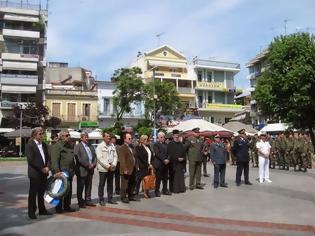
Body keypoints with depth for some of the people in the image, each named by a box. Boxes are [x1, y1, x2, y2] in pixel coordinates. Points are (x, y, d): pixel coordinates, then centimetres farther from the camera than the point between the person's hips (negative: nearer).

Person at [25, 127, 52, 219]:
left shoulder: (43, 145, 13)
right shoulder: (29, 145, -8)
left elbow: (47, 157, 14)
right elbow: (30, 160, -15)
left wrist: (47, 167, -2)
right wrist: (41, 168, -15)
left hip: (44, 173, 6)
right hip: (34, 173, -6)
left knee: (42, 192, 13)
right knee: (33, 193, 2)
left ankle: (42, 210, 23)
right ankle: (31, 212, 12)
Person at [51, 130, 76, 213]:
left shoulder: (70, 145, 17)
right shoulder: (57, 146, -9)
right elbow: (54, 160, -17)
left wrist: (73, 170, 16)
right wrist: (57, 171, -25)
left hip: (69, 172, 8)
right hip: (61, 172, -8)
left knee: (69, 190, 13)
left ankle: (67, 206, 24)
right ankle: (59, 207, 9)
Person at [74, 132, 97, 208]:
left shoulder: (91, 146, 16)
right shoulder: (78, 146, -6)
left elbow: (94, 156, 15)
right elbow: (78, 158, -16)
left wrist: (93, 164, -3)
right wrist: (87, 165, -16)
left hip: (90, 170, 6)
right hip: (82, 170, -6)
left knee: (89, 186, 12)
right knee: (80, 187, 3)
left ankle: (88, 200, 22)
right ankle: (81, 202, 13)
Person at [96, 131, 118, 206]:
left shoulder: (112, 146, 11)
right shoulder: (100, 146, -6)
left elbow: (115, 156, 11)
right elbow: (100, 158, -13)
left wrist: (113, 165, -6)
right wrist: (108, 166, -16)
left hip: (111, 168, 5)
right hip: (103, 168, -5)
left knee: (110, 184, 11)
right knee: (101, 184, 1)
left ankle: (110, 199, 20)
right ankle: (101, 200, 9)